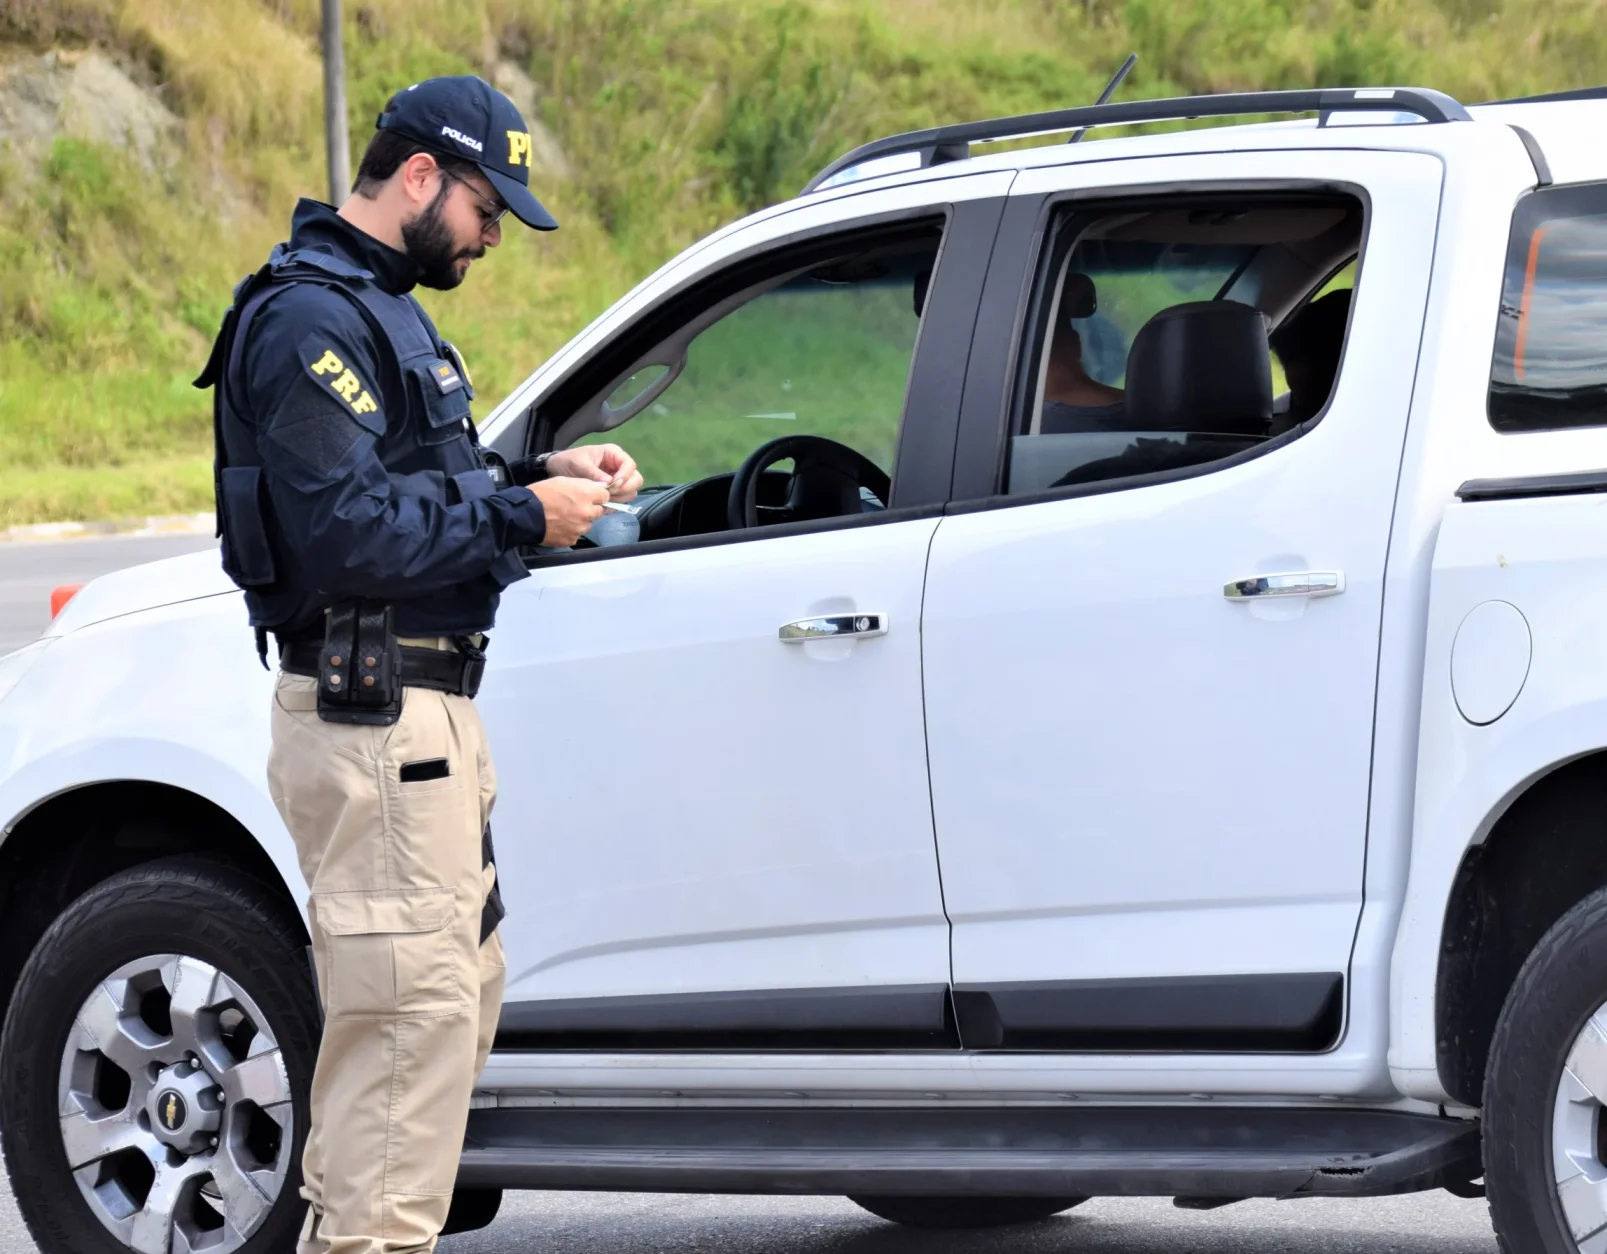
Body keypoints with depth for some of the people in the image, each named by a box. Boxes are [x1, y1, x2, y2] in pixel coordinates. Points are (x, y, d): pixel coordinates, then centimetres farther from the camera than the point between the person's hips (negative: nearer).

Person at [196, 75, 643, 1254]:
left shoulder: (376, 310, 19)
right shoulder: (312, 320, -15)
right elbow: (339, 533, -24)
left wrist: (539, 476, 8)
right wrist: (521, 515, -17)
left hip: (422, 711, 11)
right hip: (373, 719, -11)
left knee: (459, 993, 17)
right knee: (416, 1003, -11)